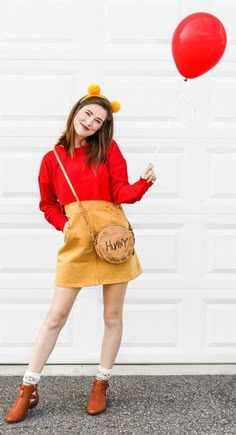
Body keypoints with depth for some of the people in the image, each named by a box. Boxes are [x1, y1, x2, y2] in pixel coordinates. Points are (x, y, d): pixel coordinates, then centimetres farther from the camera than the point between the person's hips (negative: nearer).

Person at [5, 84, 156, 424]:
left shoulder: (108, 150, 5)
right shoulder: (53, 158, 8)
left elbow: (122, 192, -3)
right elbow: (47, 204, 16)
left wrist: (144, 182, -22)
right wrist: (65, 225, -1)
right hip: (76, 240, 0)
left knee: (113, 314, 7)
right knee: (56, 315, 3)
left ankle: (101, 385, 25)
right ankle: (28, 390, 17)